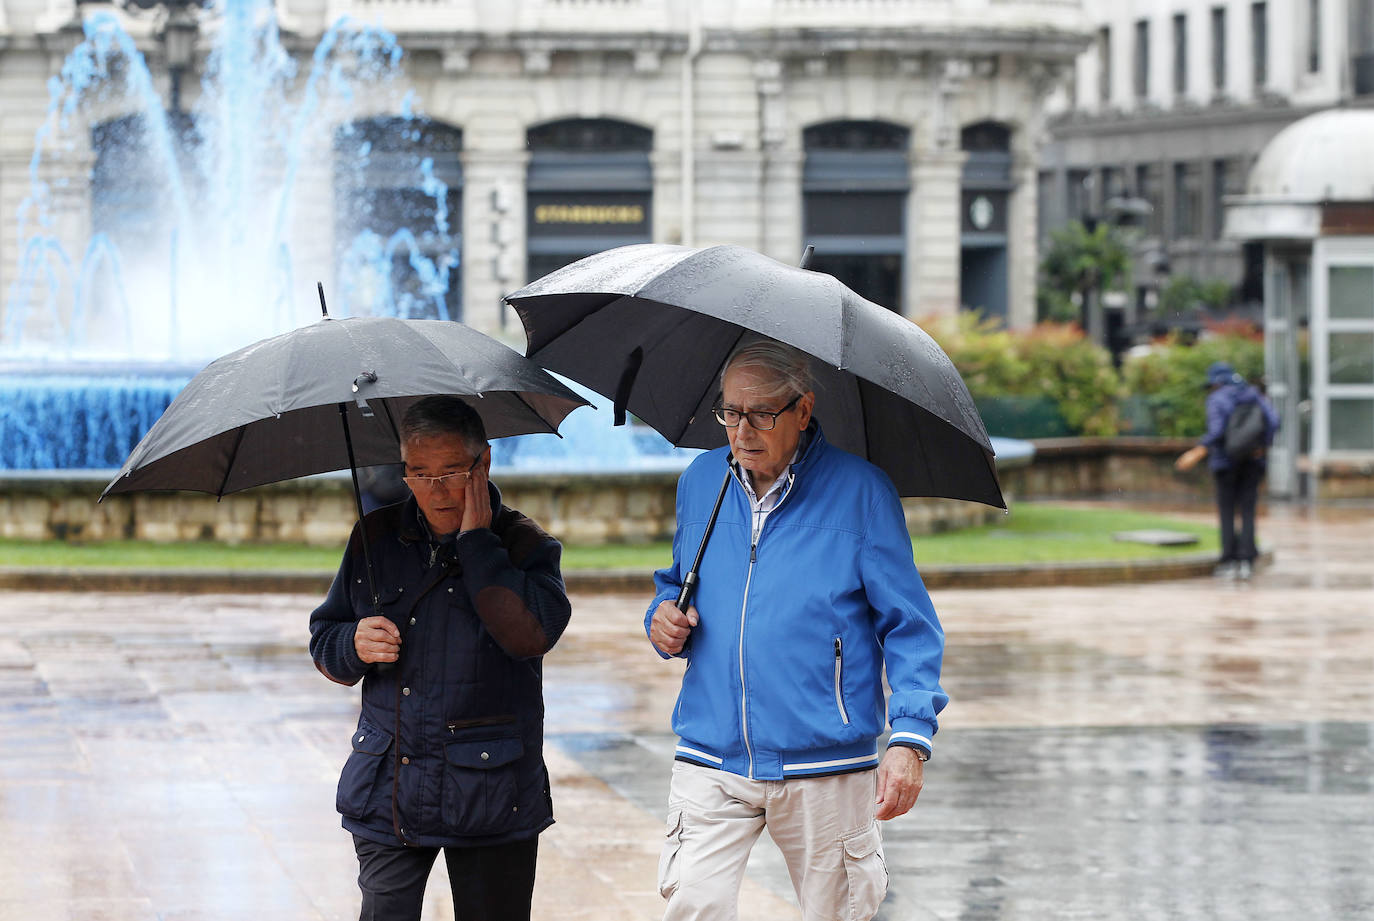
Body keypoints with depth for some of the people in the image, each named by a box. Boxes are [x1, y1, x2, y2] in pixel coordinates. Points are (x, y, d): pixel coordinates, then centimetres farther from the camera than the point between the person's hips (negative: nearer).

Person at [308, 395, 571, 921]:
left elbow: (534, 632, -22)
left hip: (489, 798, -2)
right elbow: (323, 639, 17)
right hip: (387, 793, 3)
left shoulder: (525, 546, -1)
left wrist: (476, 540, -16)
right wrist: (354, 646, -7)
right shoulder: (376, 539, 9)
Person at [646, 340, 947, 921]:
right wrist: (663, 623, 1)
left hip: (827, 768, -2)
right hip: (712, 760, 2)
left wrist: (910, 737, -13)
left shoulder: (861, 491, -3)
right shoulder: (700, 482, 10)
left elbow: (909, 627, -2)